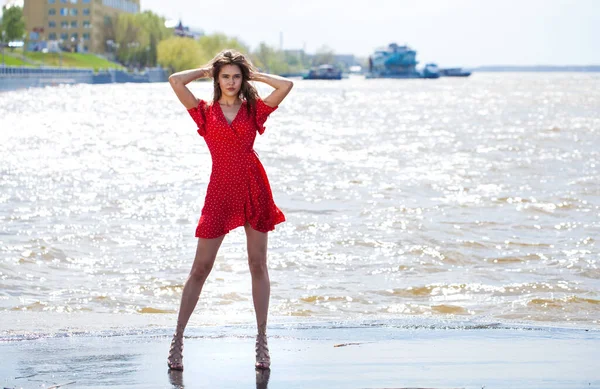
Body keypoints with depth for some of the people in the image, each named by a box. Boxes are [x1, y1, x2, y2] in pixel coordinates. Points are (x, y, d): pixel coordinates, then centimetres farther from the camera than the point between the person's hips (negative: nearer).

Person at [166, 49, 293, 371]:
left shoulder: (254, 109, 9)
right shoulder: (205, 112, 7)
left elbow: (286, 85, -4)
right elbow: (175, 80, -6)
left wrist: (255, 75, 9)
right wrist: (205, 71, 8)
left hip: (253, 188, 1)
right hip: (221, 191, -1)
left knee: (258, 265, 4)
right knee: (201, 268, -1)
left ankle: (261, 339, 11)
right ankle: (177, 338, 6)